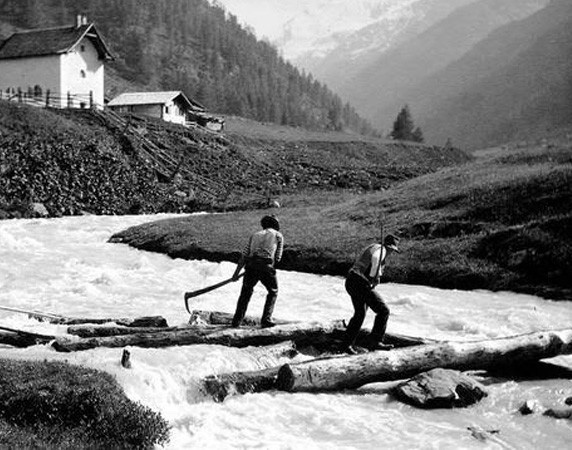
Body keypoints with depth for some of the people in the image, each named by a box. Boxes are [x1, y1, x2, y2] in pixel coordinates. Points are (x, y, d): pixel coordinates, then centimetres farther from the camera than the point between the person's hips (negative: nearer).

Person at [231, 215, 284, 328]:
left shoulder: (255, 235, 25)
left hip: (251, 265, 3)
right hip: (266, 267, -3)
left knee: (246, 291, 22)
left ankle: (237, 321, 18)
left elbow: (244, 256, 16)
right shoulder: (278, 235, 18)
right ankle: (266, 319, 10)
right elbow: (277, 258, 13)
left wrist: (236, 273, 14)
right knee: (273, 292, 20)